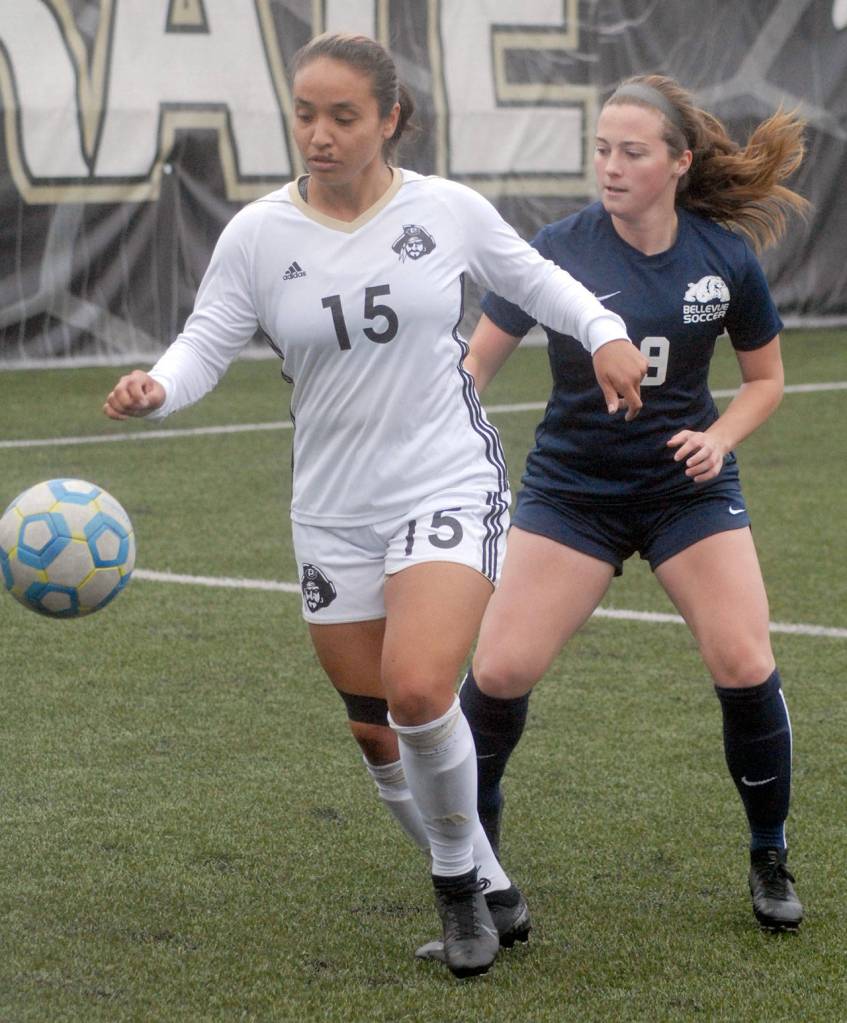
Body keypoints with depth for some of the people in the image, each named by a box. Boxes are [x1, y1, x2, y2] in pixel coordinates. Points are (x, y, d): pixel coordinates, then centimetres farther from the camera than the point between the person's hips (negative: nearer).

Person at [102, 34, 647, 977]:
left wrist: (604, 331, 0)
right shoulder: (257, 235, -4)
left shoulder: (449, 211, -4)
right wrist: (155, 387, -26)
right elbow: (207, 342, -6)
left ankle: (458, 876, 3)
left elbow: (531, 275, 13)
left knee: (416, 690, -23)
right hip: (334, 512, 3)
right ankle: (482, 889, 29)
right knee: (374, 730, 7)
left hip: (450, 486, -3)